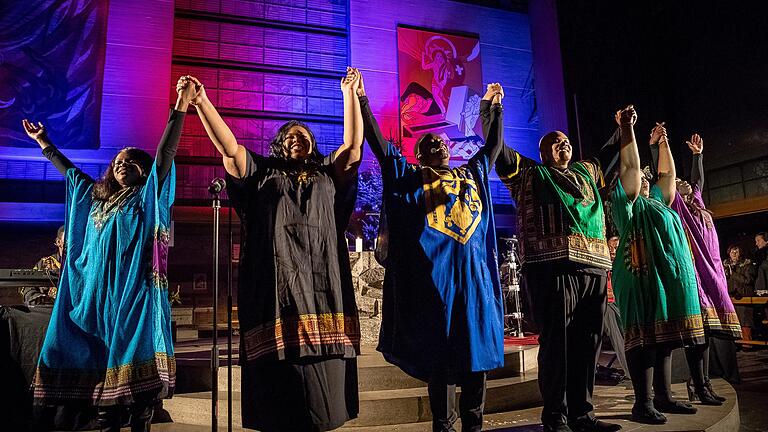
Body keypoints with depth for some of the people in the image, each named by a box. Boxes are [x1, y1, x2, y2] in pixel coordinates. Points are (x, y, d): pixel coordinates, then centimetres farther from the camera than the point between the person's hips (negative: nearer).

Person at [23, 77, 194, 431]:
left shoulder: (148, 196, 4)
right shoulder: (96, 197, 21)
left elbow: (165, 154, -8)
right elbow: (70, 171, 36)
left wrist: (181, 104, -17)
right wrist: (43, 142, 44)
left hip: (135, 290, -6)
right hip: (99, 291, 6)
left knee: (135, 355, -11)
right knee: (100, 356, 6)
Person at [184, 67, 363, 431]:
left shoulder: (328, 175, 22)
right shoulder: (263, 172, 18)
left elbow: (353, 145, 13)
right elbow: (229, 147, 7)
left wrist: (349, 93, 13)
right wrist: (201, 102, -3)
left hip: (320, 281, 2)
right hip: (277, 281, -1)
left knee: (321, 371, -2)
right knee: (279, 363, -4)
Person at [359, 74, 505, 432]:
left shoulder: (472, 173, 21)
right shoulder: (408, 176, 10)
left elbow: (493, 144, 34)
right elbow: (377, 141, 6)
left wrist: (494, 107, 36)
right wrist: (361, 99, 2)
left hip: (474, 272, 4)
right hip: (434, 272, -3)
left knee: (476, 348, 5)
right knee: (438, 353, 2)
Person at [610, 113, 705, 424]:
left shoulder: (657, 201, 26)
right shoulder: (626, 202, 3)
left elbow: (668, 174, 33)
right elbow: (631, 167, -6)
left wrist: (663, 142, 34)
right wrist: (627, 129, -6)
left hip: (672, 276, 9)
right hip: (643, 275, -8)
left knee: (665, 338, 10)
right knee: (645, 337, -10)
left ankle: (664, 397, 18)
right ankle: (643, 404, -8)